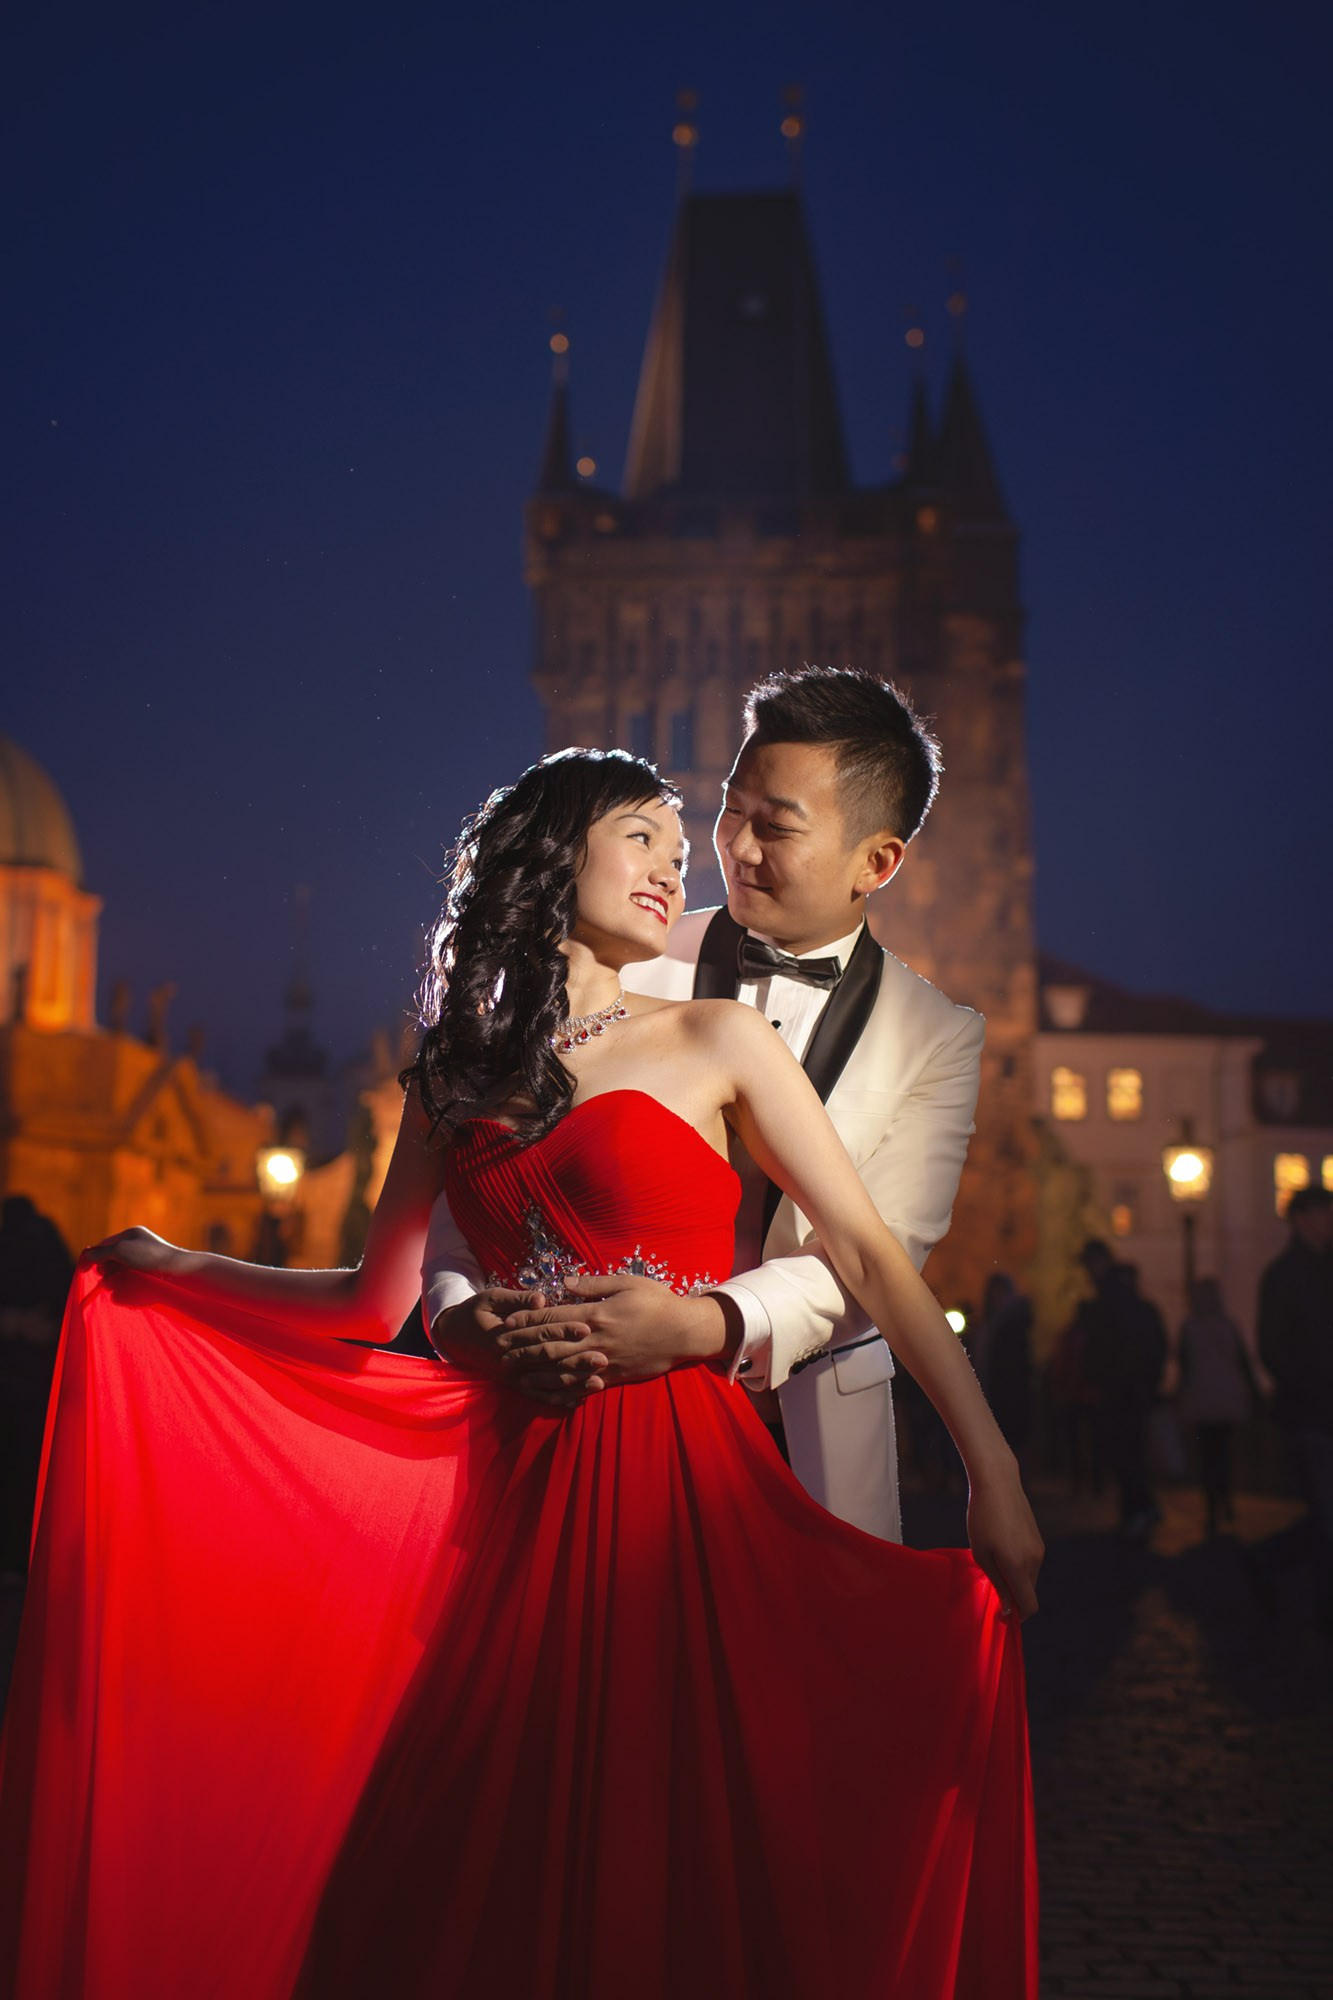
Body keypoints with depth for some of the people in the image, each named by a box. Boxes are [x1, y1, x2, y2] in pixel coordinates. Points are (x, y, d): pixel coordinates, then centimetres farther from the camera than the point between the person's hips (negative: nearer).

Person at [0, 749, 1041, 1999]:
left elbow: (867, 1255, -3)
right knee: (497, 1878, 7)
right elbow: (375, 1301, 16)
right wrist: (169, 1271, 17)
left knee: (671, 1868, 2)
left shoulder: (712, 1041, 3)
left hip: (679, 1486, -3)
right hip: (514, 1493, 3)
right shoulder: (454, 1076, 12)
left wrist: (990, 1467, -11)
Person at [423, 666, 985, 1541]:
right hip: (612, 1409, 0)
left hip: (814, 1432, 1)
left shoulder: (939, 1038, -2)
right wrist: (459, 1304, -24)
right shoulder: (626, 967, -2)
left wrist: (707, 1324, -31)